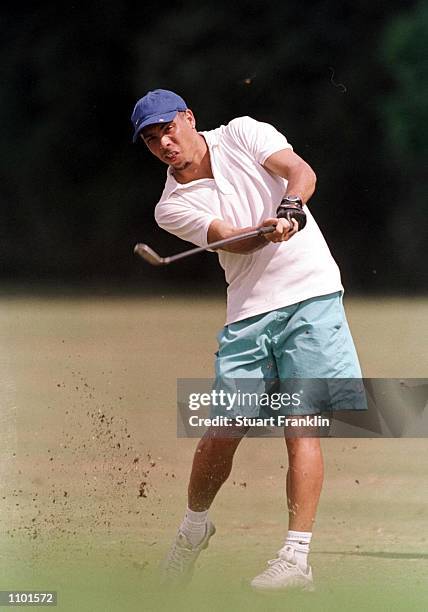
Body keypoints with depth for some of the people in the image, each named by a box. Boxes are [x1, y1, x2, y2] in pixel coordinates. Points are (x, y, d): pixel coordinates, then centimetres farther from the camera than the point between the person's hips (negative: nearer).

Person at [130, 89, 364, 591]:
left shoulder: (243, 135, 4)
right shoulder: (172, 208, 3)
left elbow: (301, 171, -9)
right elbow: (229, 238, -13)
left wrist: (290, 209, -31)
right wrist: (270, 229, -34)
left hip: (311, 294, -2)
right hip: (248, 312, 2)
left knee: (301, 426, -10)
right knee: (222, 430, -1)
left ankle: (296, 558, -11)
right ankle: (194, 527, 26)